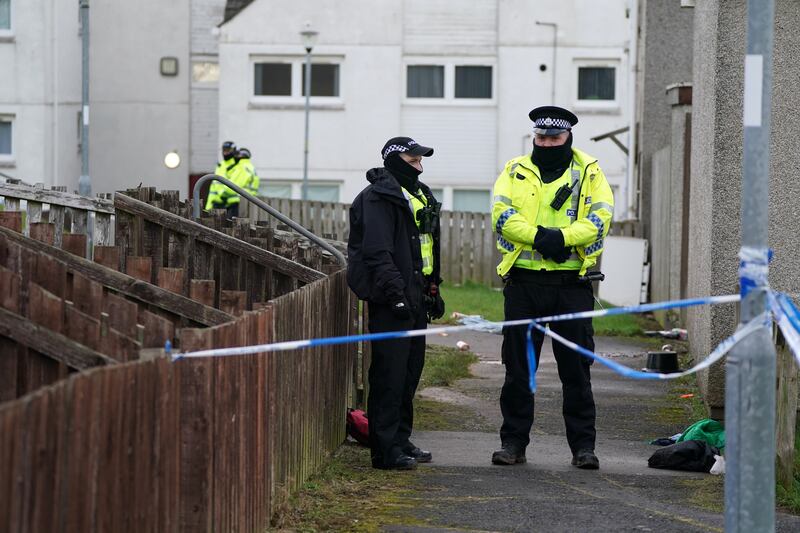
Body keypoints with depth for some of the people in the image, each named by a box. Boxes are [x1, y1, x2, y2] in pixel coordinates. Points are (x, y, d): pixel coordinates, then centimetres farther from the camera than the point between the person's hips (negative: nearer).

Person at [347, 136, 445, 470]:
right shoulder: (379, 198, -11)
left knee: (410, 372, 14)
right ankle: (385, 450, -7)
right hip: (391, 302, -10)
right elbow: (378, 252, -19)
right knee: (390, 375, -9)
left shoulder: (418, 197, 20)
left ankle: (400, 440, 22)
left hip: (415, 298, 10)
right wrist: (395, 294, -24)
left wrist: (432, 290, 23)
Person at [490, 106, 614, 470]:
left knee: (576, 368, 3)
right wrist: (539, 236, -20)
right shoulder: (515, 172, 9)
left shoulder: (589, 173, 7)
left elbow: (600, 217, -5)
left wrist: (563, 237, -20)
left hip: (572, 284, -1)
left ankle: (583, 446, 10)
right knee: (517, 367, 5)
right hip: (523, 283, 1)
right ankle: (513, 442, 14)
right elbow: (502, 214, -6)